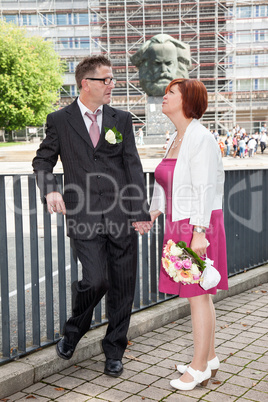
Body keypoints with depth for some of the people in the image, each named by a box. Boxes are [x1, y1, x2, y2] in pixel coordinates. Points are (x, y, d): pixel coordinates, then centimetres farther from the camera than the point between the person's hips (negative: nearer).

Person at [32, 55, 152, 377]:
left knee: (122, 286, 6)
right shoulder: (60, 120, 6)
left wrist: (140, 212, -5)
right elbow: (42, 160, 13)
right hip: (84, 216, -2)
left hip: (121, 215, 3)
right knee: (95, 280, -14)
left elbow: (133, 166, 5)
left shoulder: (122, 119, 11)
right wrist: (50, 190, -8)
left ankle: (114, 351, 26)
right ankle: (74, 330, 19)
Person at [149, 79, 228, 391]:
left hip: (199, 225, -9)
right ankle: (209, 358, 30)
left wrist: (199, 233, -23)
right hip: (179, 225, 9)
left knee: (198, 295, 0)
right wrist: (152, 215, 12)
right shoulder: (175, 140, 13)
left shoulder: (201, 138, -14)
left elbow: (205, 189, -20)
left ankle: (199, 368, 14)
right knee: (198, 294, 16)